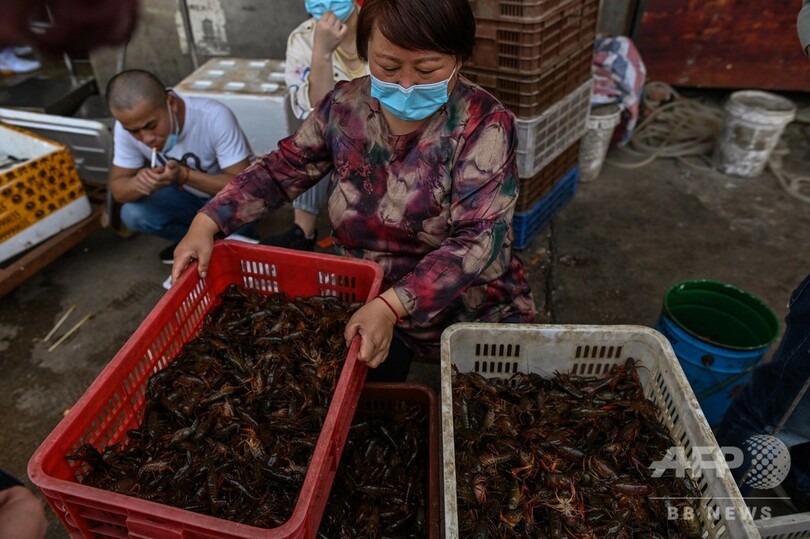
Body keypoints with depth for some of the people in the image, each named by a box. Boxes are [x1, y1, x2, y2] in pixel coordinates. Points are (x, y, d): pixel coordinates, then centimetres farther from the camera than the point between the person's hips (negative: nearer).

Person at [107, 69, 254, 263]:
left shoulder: (214, 118, -33)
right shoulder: (128, 125, -19)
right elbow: (117, 188, -11)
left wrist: (184, 175, -43)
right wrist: (137, 184, -36)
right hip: (186, 196, 4)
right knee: (132, 214, -20)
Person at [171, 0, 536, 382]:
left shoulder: (484, 125, -20)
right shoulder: (345, 106, -7)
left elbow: (477, 239, -28)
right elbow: (280, 170, 2)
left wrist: (390, 306, -41)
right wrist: (206, 223, -12)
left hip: (474, 317, -2)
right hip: (367, 304, 3)